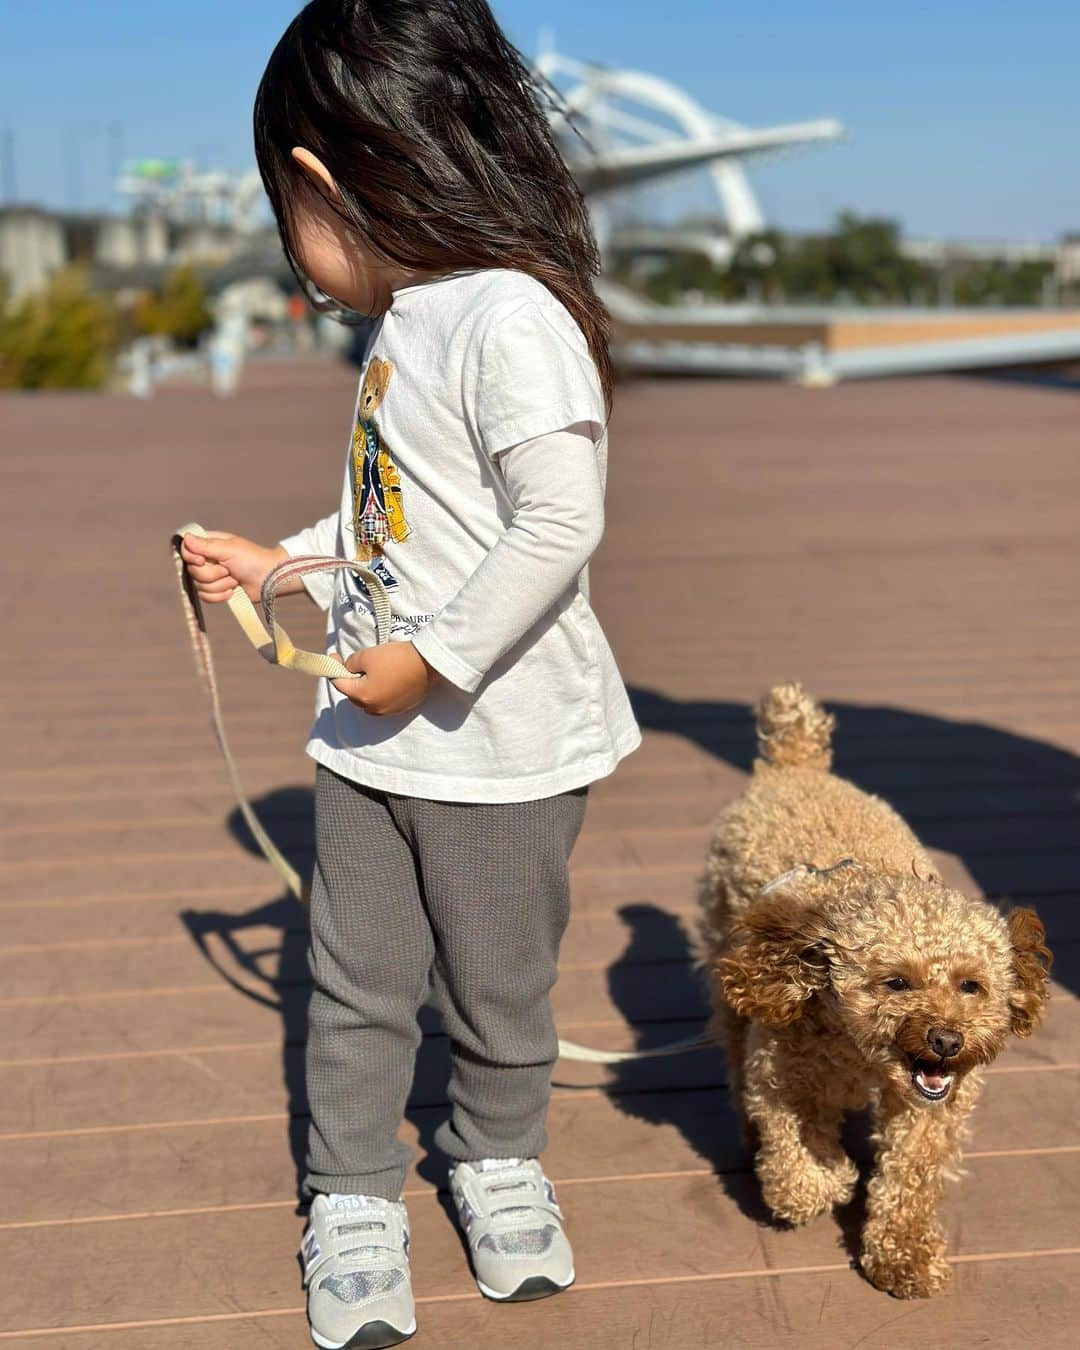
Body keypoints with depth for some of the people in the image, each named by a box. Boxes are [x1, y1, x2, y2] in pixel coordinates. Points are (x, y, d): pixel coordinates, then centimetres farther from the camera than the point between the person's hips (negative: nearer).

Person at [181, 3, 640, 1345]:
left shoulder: (512, 317, -20)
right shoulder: (405, 320, 9)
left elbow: (559, 525, -27)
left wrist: (429, 658, -22)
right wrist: (277, 564, 14)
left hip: (501, 742, -7)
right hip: (372, 734, 7)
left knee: (495, 984, 14)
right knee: (355, 983, 13)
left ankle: (498, 1158, 38)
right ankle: (353, 1197, 30)